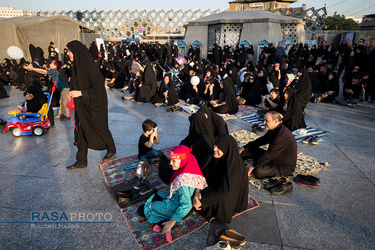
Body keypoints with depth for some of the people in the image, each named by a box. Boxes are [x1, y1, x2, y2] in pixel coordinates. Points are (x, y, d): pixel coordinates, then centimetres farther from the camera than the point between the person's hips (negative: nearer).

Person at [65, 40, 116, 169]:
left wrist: (80, 93, -22)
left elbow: (98, 88, -23)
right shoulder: (76, 65, 5)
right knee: (81, 131, 10)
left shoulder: (90, 67, -21)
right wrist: (72, 93, 2)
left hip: (94, 106, -8)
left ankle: (112, 151, 34)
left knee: (101, 129, 10)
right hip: (82, 105, 8)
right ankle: (81, 161, 21)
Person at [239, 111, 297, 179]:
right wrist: (245, 147, 7)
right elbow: (262, 140, 11)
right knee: (251, 149, 5)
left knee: (257, 171, -27)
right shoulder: (273, 130, -1)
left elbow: (269, 154, -29)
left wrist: (254, 166, -23)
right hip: (275, 157, 9)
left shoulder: (282, 136, -31)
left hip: (285, 168, -9)